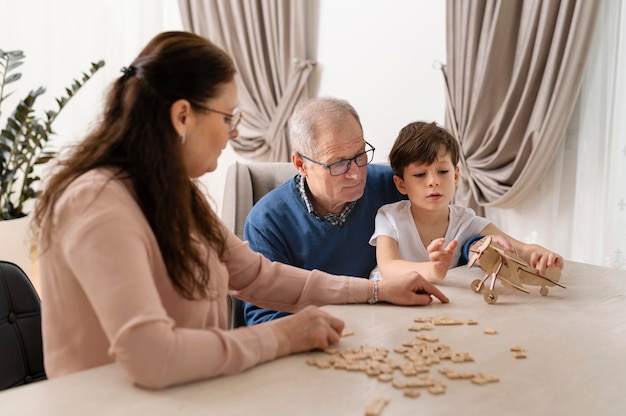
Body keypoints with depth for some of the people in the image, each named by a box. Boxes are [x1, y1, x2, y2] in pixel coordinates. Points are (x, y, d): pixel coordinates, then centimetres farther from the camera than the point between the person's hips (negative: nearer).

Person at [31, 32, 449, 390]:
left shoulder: (178, 193, 5)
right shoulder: (98, 203, -22)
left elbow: (258, 276, 12)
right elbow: (149, 356, -32)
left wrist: (379, 291, 9)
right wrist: (280, 337, -21)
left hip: (186, 392, 7)